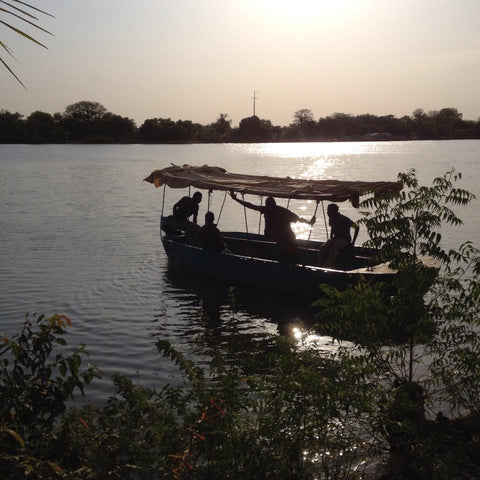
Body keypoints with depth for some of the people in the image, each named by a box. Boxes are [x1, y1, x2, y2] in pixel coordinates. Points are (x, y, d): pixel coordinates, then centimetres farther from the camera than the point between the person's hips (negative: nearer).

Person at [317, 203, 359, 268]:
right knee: (323, 248, -22)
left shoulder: (344, 219, -15)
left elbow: (357, 227, -14)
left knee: (334, 249, -37)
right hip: (335, 238, 6)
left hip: (344, 240, -6)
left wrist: (353, 242, -15)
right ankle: (320, 267, -27)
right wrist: (330, 239, 14)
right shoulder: (331, 219, 6)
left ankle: (329, 267, -43)